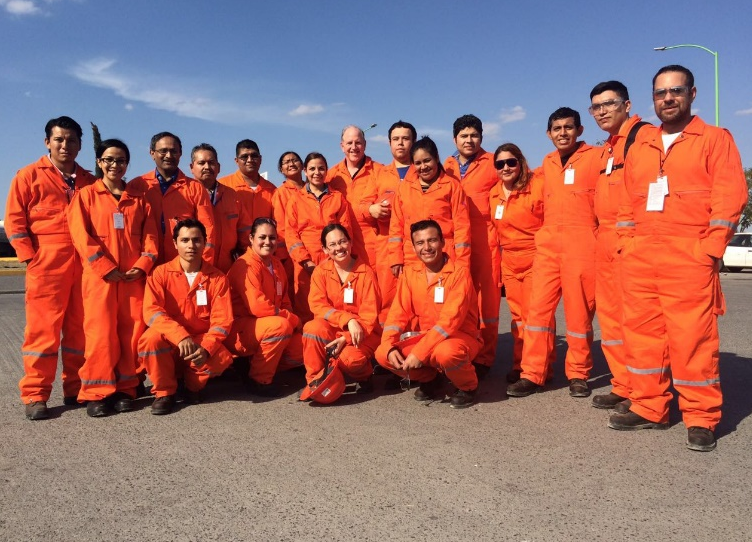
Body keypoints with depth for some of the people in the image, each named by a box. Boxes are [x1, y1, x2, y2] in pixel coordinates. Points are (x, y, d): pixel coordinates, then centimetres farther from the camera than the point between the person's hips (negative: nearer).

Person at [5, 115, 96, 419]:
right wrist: (30, 257, -7)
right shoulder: (29, 175, 6)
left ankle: (76, 389, 16)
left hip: (84, 266, 4)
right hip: (47, 265, -3)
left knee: (80, 329, 6)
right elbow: (13, 220, 2)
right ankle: (35, 396, 5)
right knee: (43, 329, -3)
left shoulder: (88, 181, 17)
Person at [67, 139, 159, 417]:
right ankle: (97, 393, 6)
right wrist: (106, 268, -12)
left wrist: (143, 265, -7)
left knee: (132, 333, 2)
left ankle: (125, 389, 13)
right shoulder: (86, 195, 7)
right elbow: (81, 235, -4)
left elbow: (150, 235, 8)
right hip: (99, 276, -2)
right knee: (100, 334, -3)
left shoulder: (139, 197, 14)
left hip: (134, 276, 2)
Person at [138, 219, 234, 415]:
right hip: (169, 344, 0)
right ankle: (164, 391, -6)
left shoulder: (217, 278, -4)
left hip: (203, 344, 0)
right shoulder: (161, 273, -6)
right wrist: (180, 336, -34)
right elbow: (151, 310, -19)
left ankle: (193, 385, 5)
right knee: (150, 338, -33)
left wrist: (206, 348, -29)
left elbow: (222, 320, -10)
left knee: (222, 358, -30)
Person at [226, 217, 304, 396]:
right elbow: (258, 306, -27)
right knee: (281, 325, -33)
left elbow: (285, 302, 12)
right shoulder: (246, 266, -18)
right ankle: (258, 379, -14)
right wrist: (293, 319, -19)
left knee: (301, 350, -8)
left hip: (265, 327, 8)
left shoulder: (276, 264, 9)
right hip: (238, 331, -8)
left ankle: (258, 364, 11)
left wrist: (290, 318, -10)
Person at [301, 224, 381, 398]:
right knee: (313, 327, -30)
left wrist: (347, 338, -22)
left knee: (350, 358, -32)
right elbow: (317, 305, -12)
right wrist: (348, 320, -27)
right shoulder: (321, 271, -2)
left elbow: (369, 315, -9)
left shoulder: (366, 273, -8)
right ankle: (315, 380, -12)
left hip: (362, 333, -2)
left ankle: (364, 376, 5)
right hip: (331, 329, 2)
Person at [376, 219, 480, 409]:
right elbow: (399, 313, -1)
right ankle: (429, 380, 11)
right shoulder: (409, 273, 0)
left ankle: (468, 387, -4)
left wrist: (419, 352, -30)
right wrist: (389, 346, -18)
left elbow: (450, 319, -25)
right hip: (426, 337, 5)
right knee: (382, 354, -15)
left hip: (461, 337, -5)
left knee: (445, 352, -39)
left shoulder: (459, 272, -17)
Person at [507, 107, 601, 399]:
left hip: (582, 243, -4)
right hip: (548, 244, 4)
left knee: (579, 311, 2)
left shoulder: (595, 157, 2)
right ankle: (533, 374, 5)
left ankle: (578, 374, 15)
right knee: (539, 306, 0)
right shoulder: (547, 163, 17)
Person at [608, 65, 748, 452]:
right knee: (642, 334, 6)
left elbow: (730, 196, -4)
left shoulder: (715, 139, 5)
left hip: (689, 259, -5)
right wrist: (627, 246, 7)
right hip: (639, 259, 5)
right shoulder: (639, 148, 19)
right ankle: (648, 408, 18)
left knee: (692, 338, -5)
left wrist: (711, 250, -11)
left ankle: (701, 419, 8)